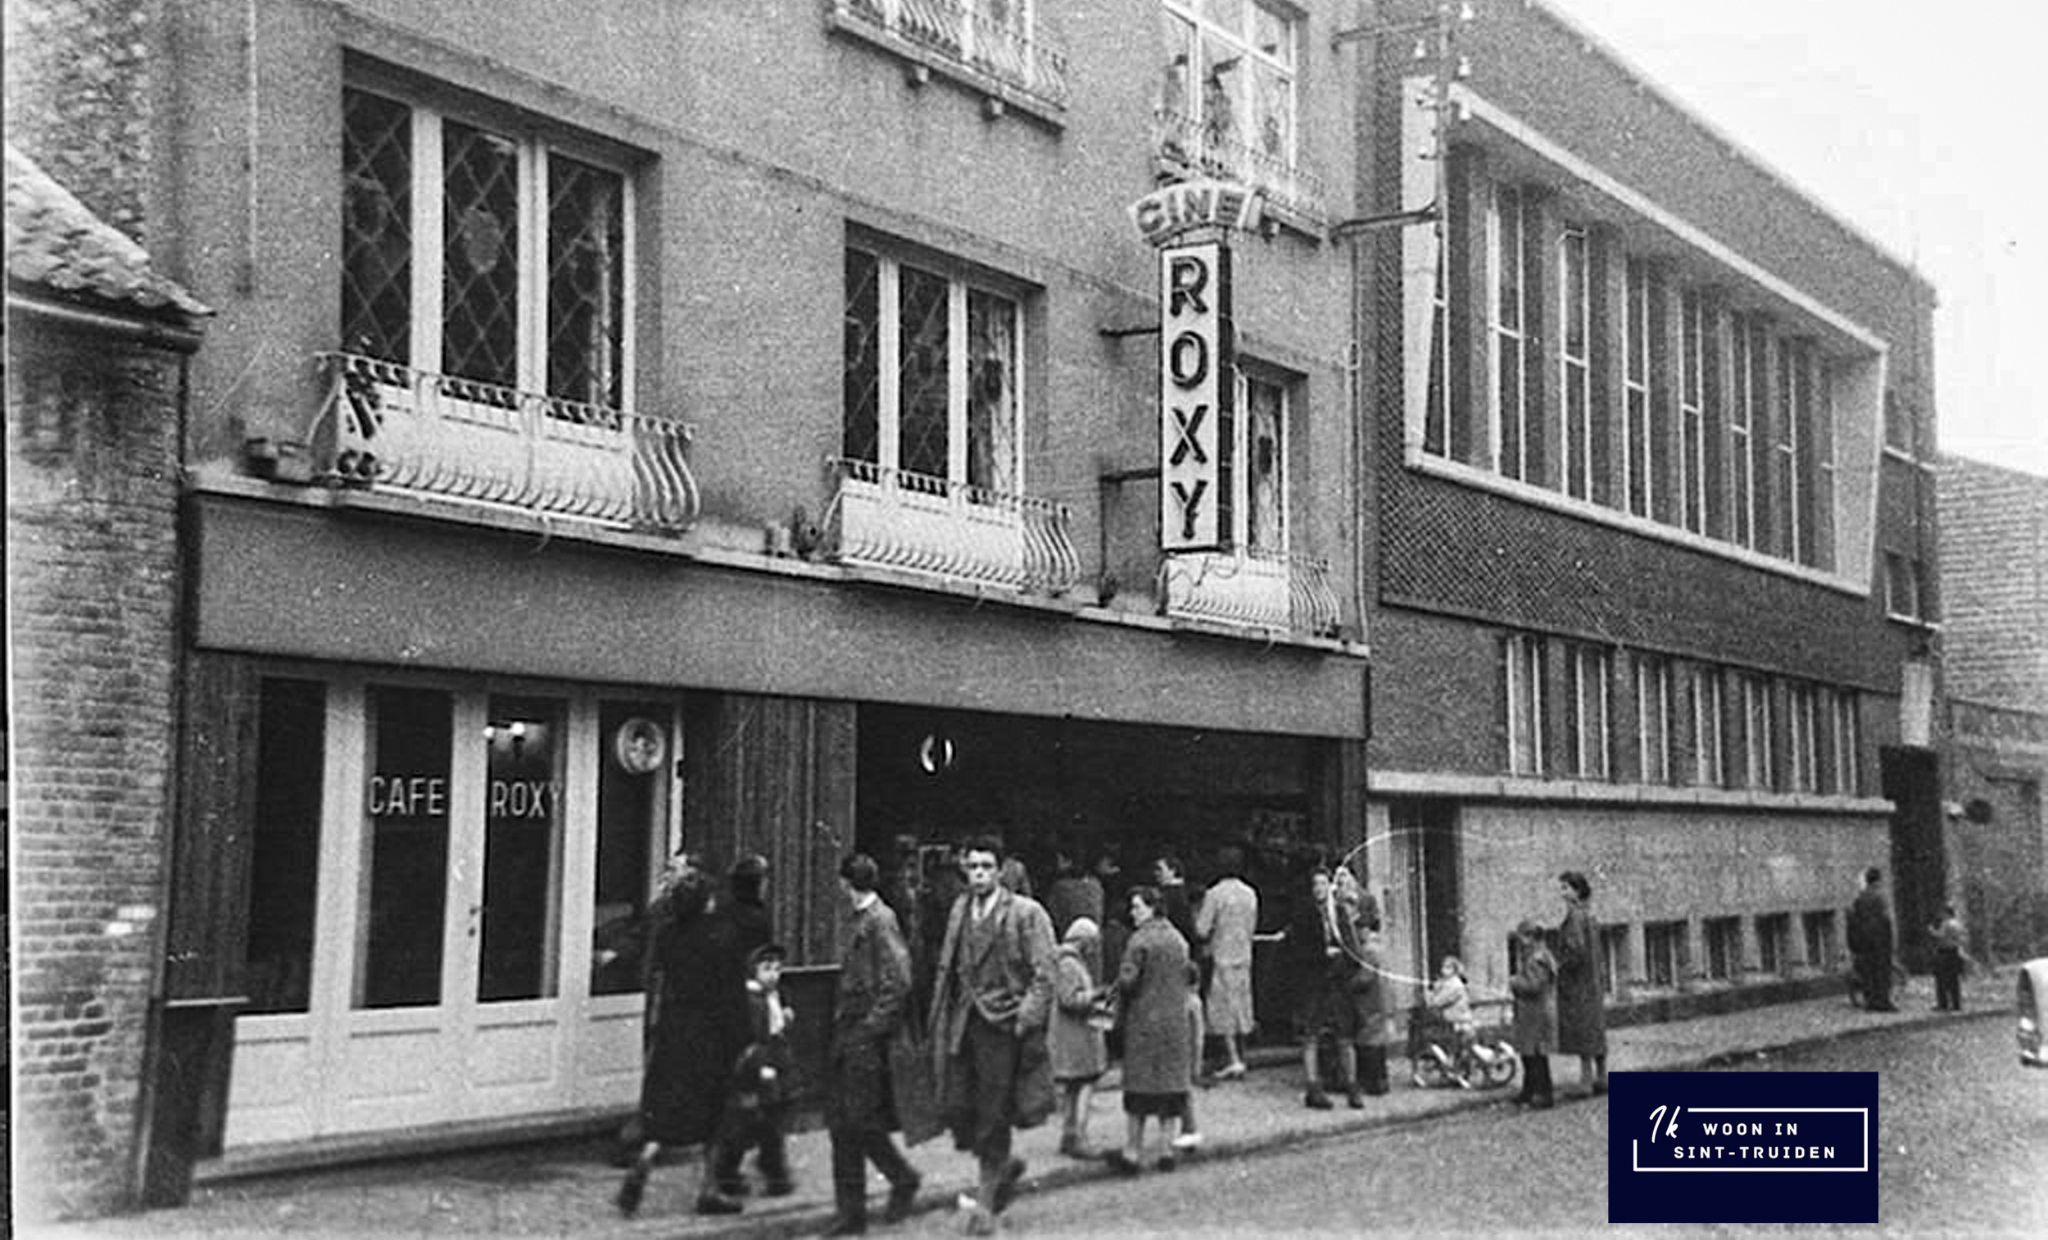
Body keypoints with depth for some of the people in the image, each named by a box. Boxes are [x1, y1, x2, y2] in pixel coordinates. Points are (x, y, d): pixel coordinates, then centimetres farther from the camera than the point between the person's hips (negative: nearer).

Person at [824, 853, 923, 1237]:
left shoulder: (881, 921, -13)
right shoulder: (851, 922, 14)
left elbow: (898, 983, -17)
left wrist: (872, 1026, -16)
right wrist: (838, 1026, 13)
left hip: (868, 1036, -9)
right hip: (845, 1033, 9)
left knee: (861, 1121, -6)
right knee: (841, 1124, 7)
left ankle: (904, 1179, 16)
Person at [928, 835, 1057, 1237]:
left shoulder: (1026, 913, -5)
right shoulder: (959, 910, 12)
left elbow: (1043, 975, -7)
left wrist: (1026, 1019, -16)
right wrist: (940, 1020, 11)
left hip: (1002, 1024, -5)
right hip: (964, 1024, 5)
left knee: (993, 1118, -1)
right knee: (956, 1110, 0)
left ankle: (985, 1205, 12)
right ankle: (1005, 1165, 28)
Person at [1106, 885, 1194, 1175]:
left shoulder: (1140, 940, -13)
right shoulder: (1178, 939, 8)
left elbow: (1127, 980, -17)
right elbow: (1184, 979, 12)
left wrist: (1121, 1007, -1)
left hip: (1144, 1022, -5)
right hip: (1176, 1021, 5)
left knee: (1139, 1086, 1)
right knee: (1171, 1083, 9)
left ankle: (1132, 1153, 5)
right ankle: (1169, 1151, 11)